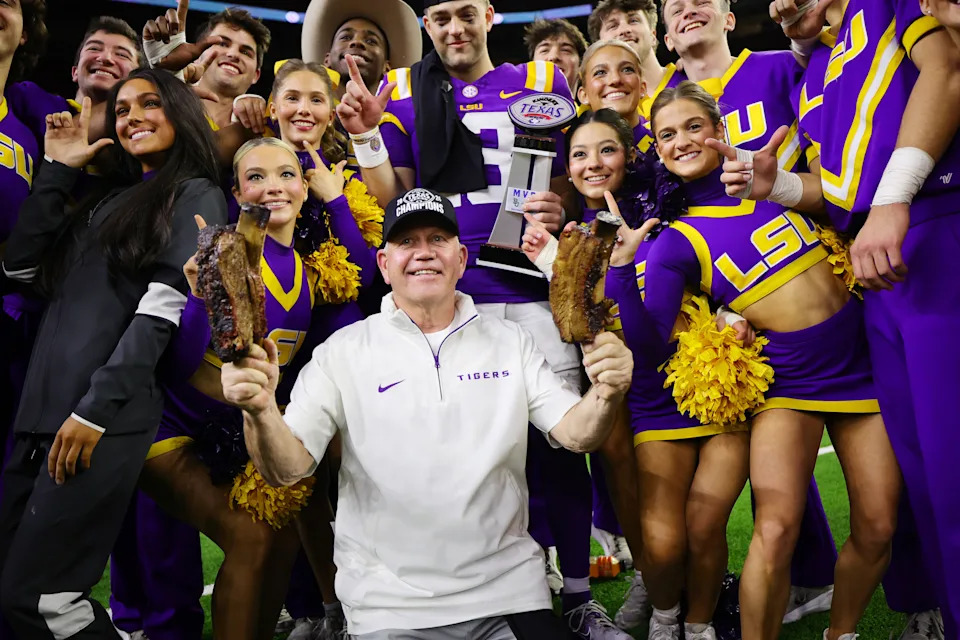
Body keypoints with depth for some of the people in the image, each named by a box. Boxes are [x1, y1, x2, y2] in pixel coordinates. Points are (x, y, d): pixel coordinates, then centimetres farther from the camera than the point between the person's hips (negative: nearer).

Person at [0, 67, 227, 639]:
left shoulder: (197, 197, 2)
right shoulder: (113, 199, 24)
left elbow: (161, 311, -10)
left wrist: (96, 409, -17)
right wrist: (58, 172, 15)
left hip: (105, 419, -8)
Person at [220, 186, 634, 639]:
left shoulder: (510, 341, 5)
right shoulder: (344, 351, -2)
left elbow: (574, 433, -3)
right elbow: (287, 468, -9)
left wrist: (605, 396, -25)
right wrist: (260, 412, -30)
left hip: (509, 588, 1)